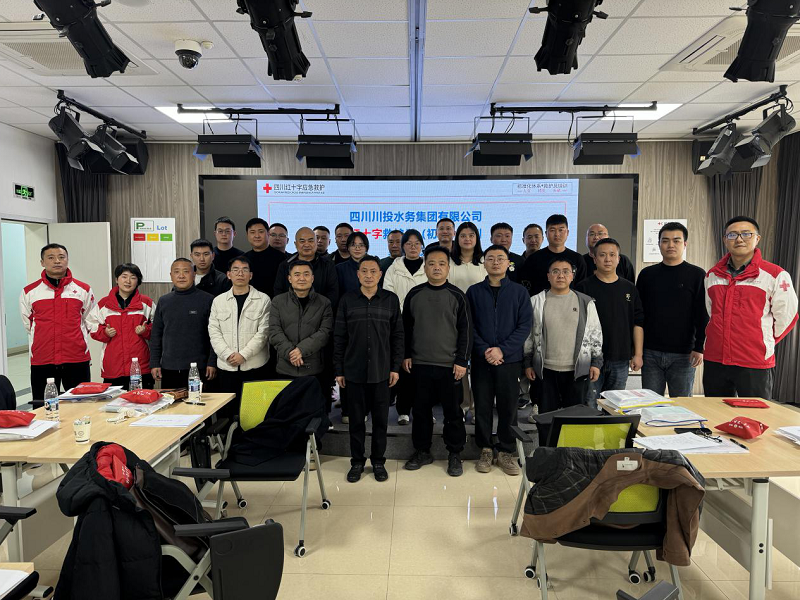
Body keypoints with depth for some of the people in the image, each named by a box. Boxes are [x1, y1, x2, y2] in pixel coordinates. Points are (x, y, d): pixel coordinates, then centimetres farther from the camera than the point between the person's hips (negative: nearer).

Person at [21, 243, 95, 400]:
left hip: (77, 359, 0)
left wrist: (73, 338, 11)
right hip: (41, 360, 0)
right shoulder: (29, 292, 5)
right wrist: (46, 337, 13)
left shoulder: (83, 289, 5)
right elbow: (28, 323, 16)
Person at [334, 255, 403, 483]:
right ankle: (357, 461, 24)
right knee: (356, 418, 10)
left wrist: (395, 367, -1)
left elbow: (397, 335, 3)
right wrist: (338, 370, 0)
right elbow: (339, 337, 2)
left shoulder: (391, 299, 1)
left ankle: (378, 461, 25)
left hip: (381, 371, 0)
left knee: (380, 419, 9)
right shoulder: (347, 300, 1)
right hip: (354, 370, 0)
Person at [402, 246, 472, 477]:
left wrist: (462, 361, -7)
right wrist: (406, 355, 6)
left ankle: (455, 455, 21)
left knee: (453, 412, 6)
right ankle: (422, 451, 26)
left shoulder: (457, 296, -1)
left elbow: (466, 330, -2)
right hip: (419, 364, 2)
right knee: (421, 410, 11)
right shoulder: (414, 294, 5)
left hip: (450, 366, -2)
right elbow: (406, 328, 11)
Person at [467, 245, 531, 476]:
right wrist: (484, 350, -13)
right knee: (482, 406, 7)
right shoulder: (474, 291, 5)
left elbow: (524, 326, -3)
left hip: (510, 360, 0)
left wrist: (502, 350, -13)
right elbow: (469, 326, 0)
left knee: (508, 407, 5)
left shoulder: (519, 291, 3)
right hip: (481, 360, 1)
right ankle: (485, 450, 21)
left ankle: (506, 452, 20)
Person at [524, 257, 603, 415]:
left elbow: (596, 334, 6)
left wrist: (596, 363, 1)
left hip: (578, 371, 0)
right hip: (545, 370, 0)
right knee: (546, 414, 9)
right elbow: (528, 335, 5)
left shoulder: (586, 302, 3)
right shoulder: (536, 302, 2)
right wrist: (527, 363, 4)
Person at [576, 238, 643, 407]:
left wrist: (638, 354, 3)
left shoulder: (629, 288, 10)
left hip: (621, 360, 3)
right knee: (588, 407, 0)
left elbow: (638, 323, 9)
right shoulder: (584, 287, -1)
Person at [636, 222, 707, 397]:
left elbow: (703, 315, -1)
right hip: (650, 353, 2)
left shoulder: (697, 275, 2)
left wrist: (699, 347, -9)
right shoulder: (647, 274, 8)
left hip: (683, 355, -2)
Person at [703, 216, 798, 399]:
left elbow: (785, 317, 1)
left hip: (755, 364, -4)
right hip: (714, 361, 4)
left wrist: (763, 343, 7)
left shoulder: (775, 275, -4)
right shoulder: (712, 275, 9)